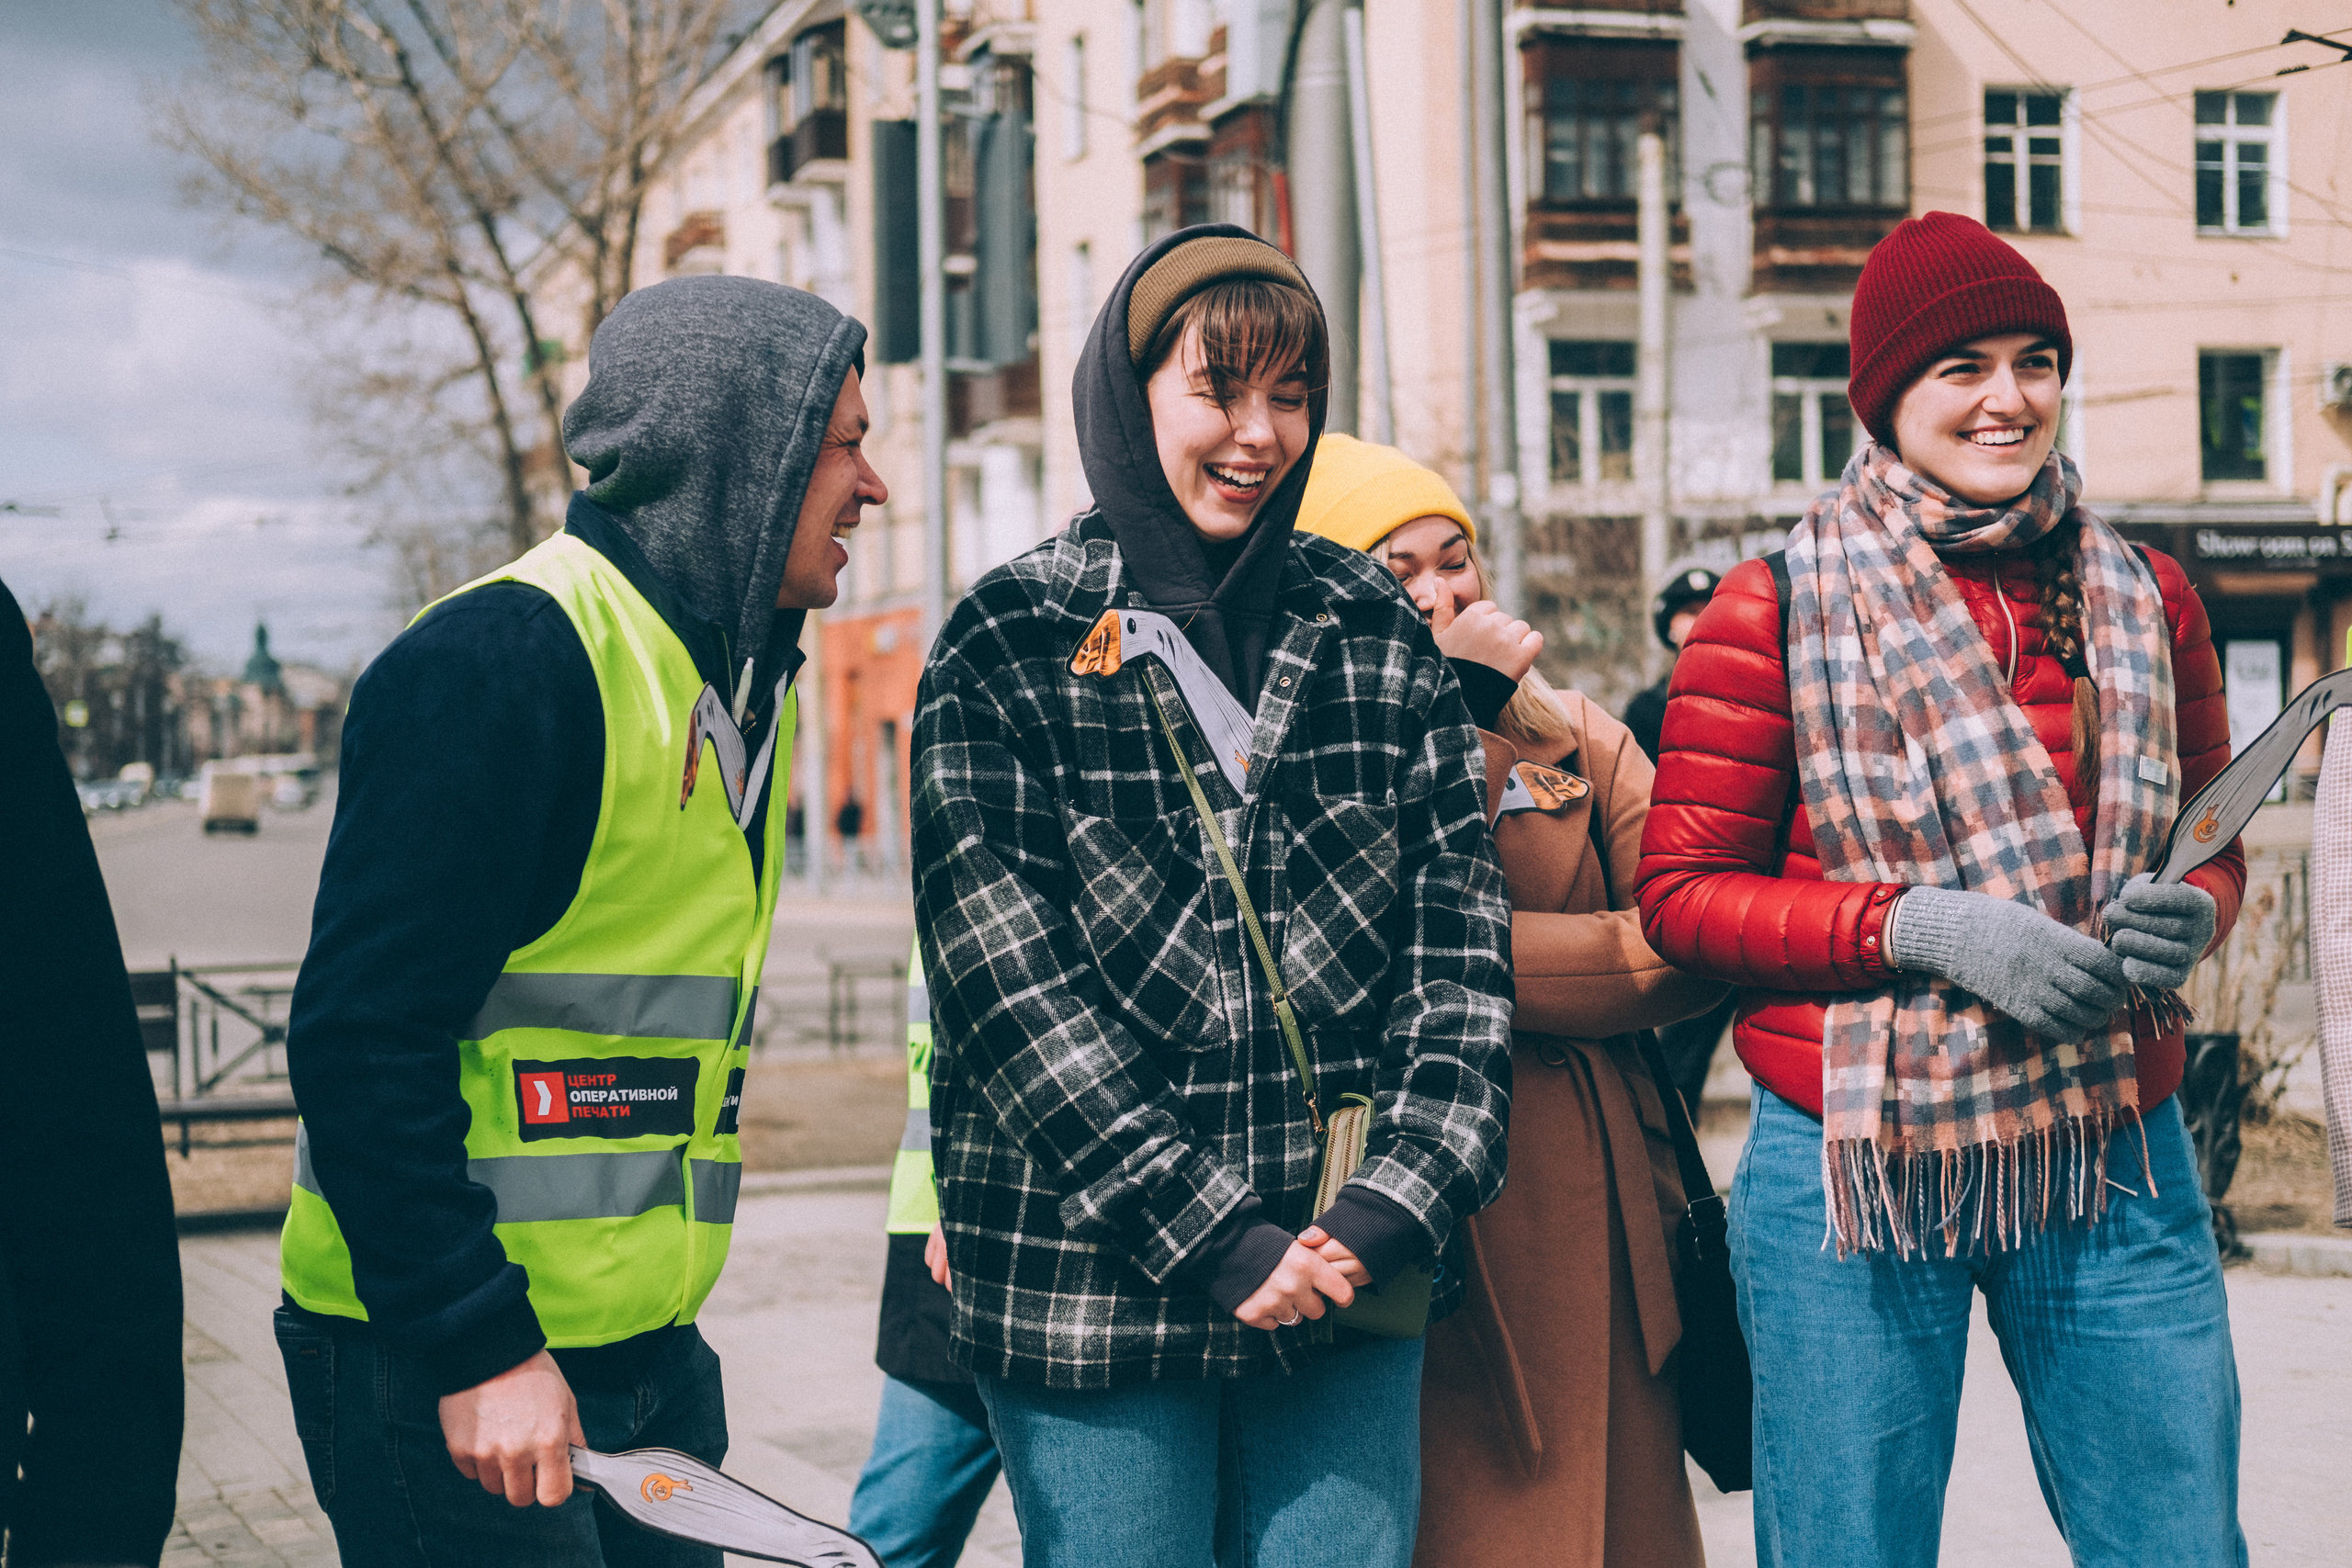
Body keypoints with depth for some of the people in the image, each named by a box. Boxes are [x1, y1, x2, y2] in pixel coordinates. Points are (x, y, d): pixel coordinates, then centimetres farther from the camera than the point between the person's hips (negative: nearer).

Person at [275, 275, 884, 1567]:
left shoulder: (743, 684, 13)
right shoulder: (502, 661, -16)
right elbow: (364, 1040, -20)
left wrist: (660, 1327, 19)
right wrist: (476, 1345, -22)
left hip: (649, 1357, 9)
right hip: (443, 1366, -8)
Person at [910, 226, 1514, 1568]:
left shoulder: (1375, 630, 8)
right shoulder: (1011, 647, -2)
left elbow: (1462, 934, 4)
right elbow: (1009, 984, -10)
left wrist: (1401, 1204, -8)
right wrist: (1209, 1239, -14)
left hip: (1351, 1281, 3)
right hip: (1089, 1290, -3)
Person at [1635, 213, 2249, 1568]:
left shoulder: (2146, 597, 10)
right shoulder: (1778, 611, -2)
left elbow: (2213, 849, 21)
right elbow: (1683, 890, -3)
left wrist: (2188, 919, -4)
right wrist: (1920, 925, -16)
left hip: (2112, 1160, 3)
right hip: (1856, 1172, -3)